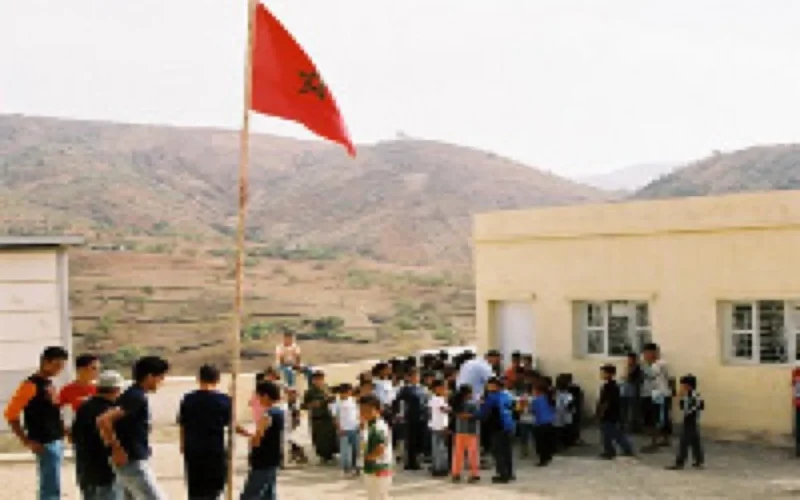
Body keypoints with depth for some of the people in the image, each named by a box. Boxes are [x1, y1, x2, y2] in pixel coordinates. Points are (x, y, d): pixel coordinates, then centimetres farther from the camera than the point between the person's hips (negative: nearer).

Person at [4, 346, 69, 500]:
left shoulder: (49, 384, 13)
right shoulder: (31, 385, -13)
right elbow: (11, 414, -16)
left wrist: (62, 429, 8)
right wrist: (27, 441, -16)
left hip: (57, 442, 9)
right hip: (45, 444, -9)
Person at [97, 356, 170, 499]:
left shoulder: (133, 395, 12)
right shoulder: (137, 397, -18)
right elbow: (103, 420, -29)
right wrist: (117, 448, -19)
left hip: (132, 462, 10)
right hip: (133, 463, -10)